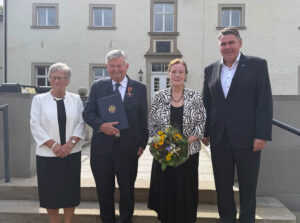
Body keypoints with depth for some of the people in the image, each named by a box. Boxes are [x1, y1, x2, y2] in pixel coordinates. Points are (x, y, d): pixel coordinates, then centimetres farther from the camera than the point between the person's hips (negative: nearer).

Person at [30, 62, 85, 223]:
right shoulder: (39, 99, 2)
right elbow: (36, 125, -3)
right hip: (47, 154, -1)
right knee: (50, 192, 6)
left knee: (70, 190, 7)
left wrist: (71, 142, -12)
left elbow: (81, 123, 2)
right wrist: (53, 144, -13)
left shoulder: (76, 99, 7)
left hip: (72, 154, 1)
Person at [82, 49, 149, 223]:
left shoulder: (139, 88, 2)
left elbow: (143, 119, 4)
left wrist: (143, 143, 1)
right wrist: (101, 125, -18)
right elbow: (87, 113, 1)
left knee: (127, 191, 13)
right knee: (104, 191, 14)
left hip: (128, 149, -1)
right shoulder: (98, 87, 5)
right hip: (102, 148, 1)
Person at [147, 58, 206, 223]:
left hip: (188, 152, 0)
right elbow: (151, 124, 3)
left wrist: (187, 141, -14)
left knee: (186, 192, 6)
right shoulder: (159, 97, 2)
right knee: (165, 191, 7)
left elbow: (202, 123, -2)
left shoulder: (196, 97, 0)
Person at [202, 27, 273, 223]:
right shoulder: (211, 70, 10)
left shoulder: (257, 65, -1)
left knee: (248, 187, 10)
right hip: (219, 139, 3)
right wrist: (205, 132, 6)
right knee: (223, 186, 13)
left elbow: (265, 102, -6)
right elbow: (207, 104, 11)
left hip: (247, 138, -3)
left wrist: (262, 135, -12)